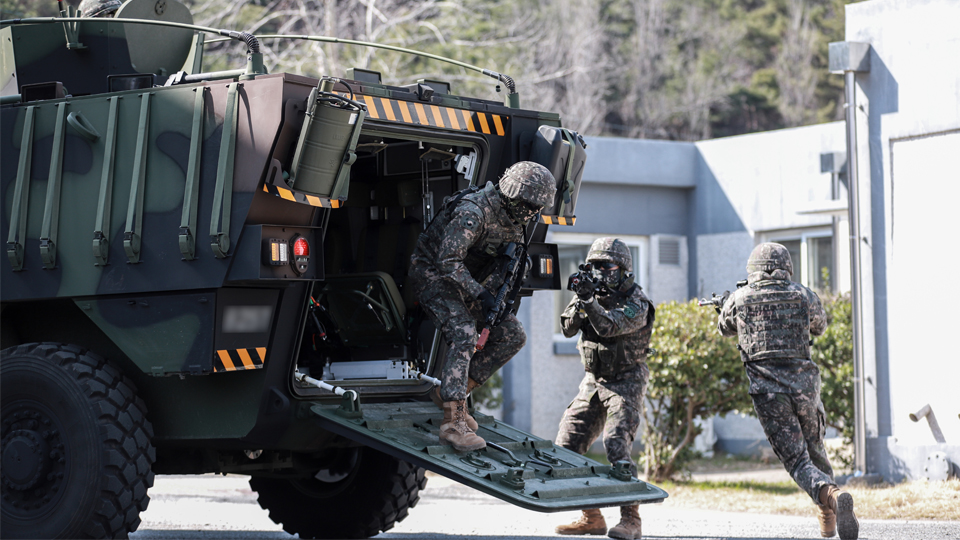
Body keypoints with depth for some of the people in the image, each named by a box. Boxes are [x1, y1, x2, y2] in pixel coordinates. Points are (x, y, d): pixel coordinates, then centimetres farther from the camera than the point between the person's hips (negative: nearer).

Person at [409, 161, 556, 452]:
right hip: (433, 274, -8)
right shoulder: (473, 213, -30)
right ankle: (453, 423, -34)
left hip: (470, 281, 9)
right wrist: (481, 295, -31)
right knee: (463, 335, -29)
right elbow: (448, 262, -31)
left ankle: (453, 392, 6)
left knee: (512, 336, 0)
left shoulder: (518, 220, -4)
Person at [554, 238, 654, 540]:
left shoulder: (636, 303, -11)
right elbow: (568, 328, 1)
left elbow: (610, 327, -26)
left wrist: (589, 301, -33)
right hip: (593, 382, 7)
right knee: (566, 445, 0)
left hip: (625, 383, -7)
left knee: (617, 444, -24)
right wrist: (579, 300, -14)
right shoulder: (596, 295, 9)